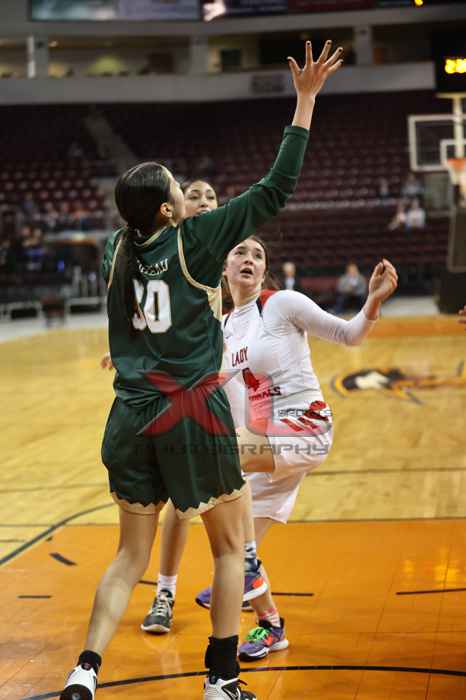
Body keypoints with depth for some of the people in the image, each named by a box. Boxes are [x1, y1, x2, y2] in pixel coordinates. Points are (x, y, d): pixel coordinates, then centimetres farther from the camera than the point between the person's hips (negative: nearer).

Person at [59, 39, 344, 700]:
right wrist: (305, 100, -1)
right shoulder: (197, 239, -8)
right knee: (231, 545, 14)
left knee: (131, 554, 14)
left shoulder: (117, 248, 4)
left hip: (133, 417, 5)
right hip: (193, 415, -5)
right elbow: (277, 188, -6)